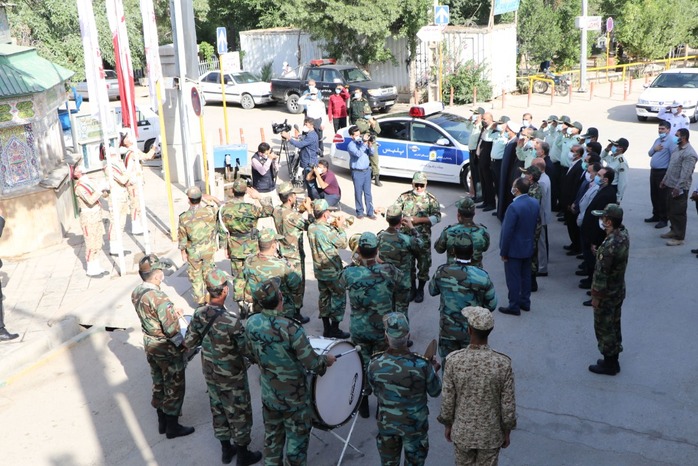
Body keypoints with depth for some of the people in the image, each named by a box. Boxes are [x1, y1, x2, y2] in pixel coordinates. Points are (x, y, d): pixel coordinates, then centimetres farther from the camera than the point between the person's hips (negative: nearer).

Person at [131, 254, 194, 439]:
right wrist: (184, 346, -13)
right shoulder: (160, 298, -30)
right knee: (174, 387, 9)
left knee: (158, 384, 22)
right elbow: (171, 329, -27)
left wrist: (170, 312, 15)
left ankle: (162, 422, 37)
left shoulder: (136, 293, -4)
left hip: (150, 345, 8)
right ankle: (172, 427, 21)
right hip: (167, 350, -8)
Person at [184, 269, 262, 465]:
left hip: (210, 373, 6)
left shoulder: (198, 314, -11)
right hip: (232, 376, -6)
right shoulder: (231, 319, -30)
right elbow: (245, 349, -23)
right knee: (239, 414, 13)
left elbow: (189, 343, -1)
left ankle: (226, 450, 39)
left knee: (218, 410, 23)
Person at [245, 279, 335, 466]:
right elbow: (312, 363, -24)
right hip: (294, 398, -5)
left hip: (268, 394, 5)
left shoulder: (251, 323, -11)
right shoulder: (290, 329, -30)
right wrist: (326, 359, -4)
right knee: (296, 440, 14)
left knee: (272, 437, 23)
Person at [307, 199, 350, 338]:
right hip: (332, 272, -8)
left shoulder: (311, 228, -2)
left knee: (324, 297, 17)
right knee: (339, 298, 7)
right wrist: (340, 227, -4)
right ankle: (334, 330, 12)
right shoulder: (328, 231, -25)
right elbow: (342, 244, -13)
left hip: (319, 270, 8)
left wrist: (332, 226, 5)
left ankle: (326, 328, 25)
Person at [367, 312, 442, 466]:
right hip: (415, 425, -1)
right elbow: (435, 392, -10)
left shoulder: (375, 364, -23)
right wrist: (434, 370, 6)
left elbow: (375, 390, -3)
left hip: (386, 423, 1)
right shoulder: (422, 365, -29)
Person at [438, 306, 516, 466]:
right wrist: (507, 431, 4)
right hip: (490, 434, 0)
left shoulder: (454, 360, -22)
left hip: (462, 432, 1)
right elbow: (508, 404, -13)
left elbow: (447, 399, -11)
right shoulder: (503, 363, -23)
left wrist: (447, 424, 7)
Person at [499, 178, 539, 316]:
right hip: (528, 247, 8)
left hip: (514, 249, -7)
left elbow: (507, 232, -22)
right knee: (525, 276, 19)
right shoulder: (535, 203, -3)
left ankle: (514, 306, 13)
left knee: (513, 279, 4)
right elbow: (535, 224, 7)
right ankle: (525, 302, 31)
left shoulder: (514, 207, -26)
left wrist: (503, 252, -13)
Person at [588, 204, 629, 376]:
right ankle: (613, 360, 35)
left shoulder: (610, 245, -31)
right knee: (614, 325, 21)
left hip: (607, 294, -9)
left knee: (604, 328, 8)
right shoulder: (623, 233, -5)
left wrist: (596, 296, -15)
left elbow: (602, 273, -24)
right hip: (619, 290, 9)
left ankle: (609, 364, 21)